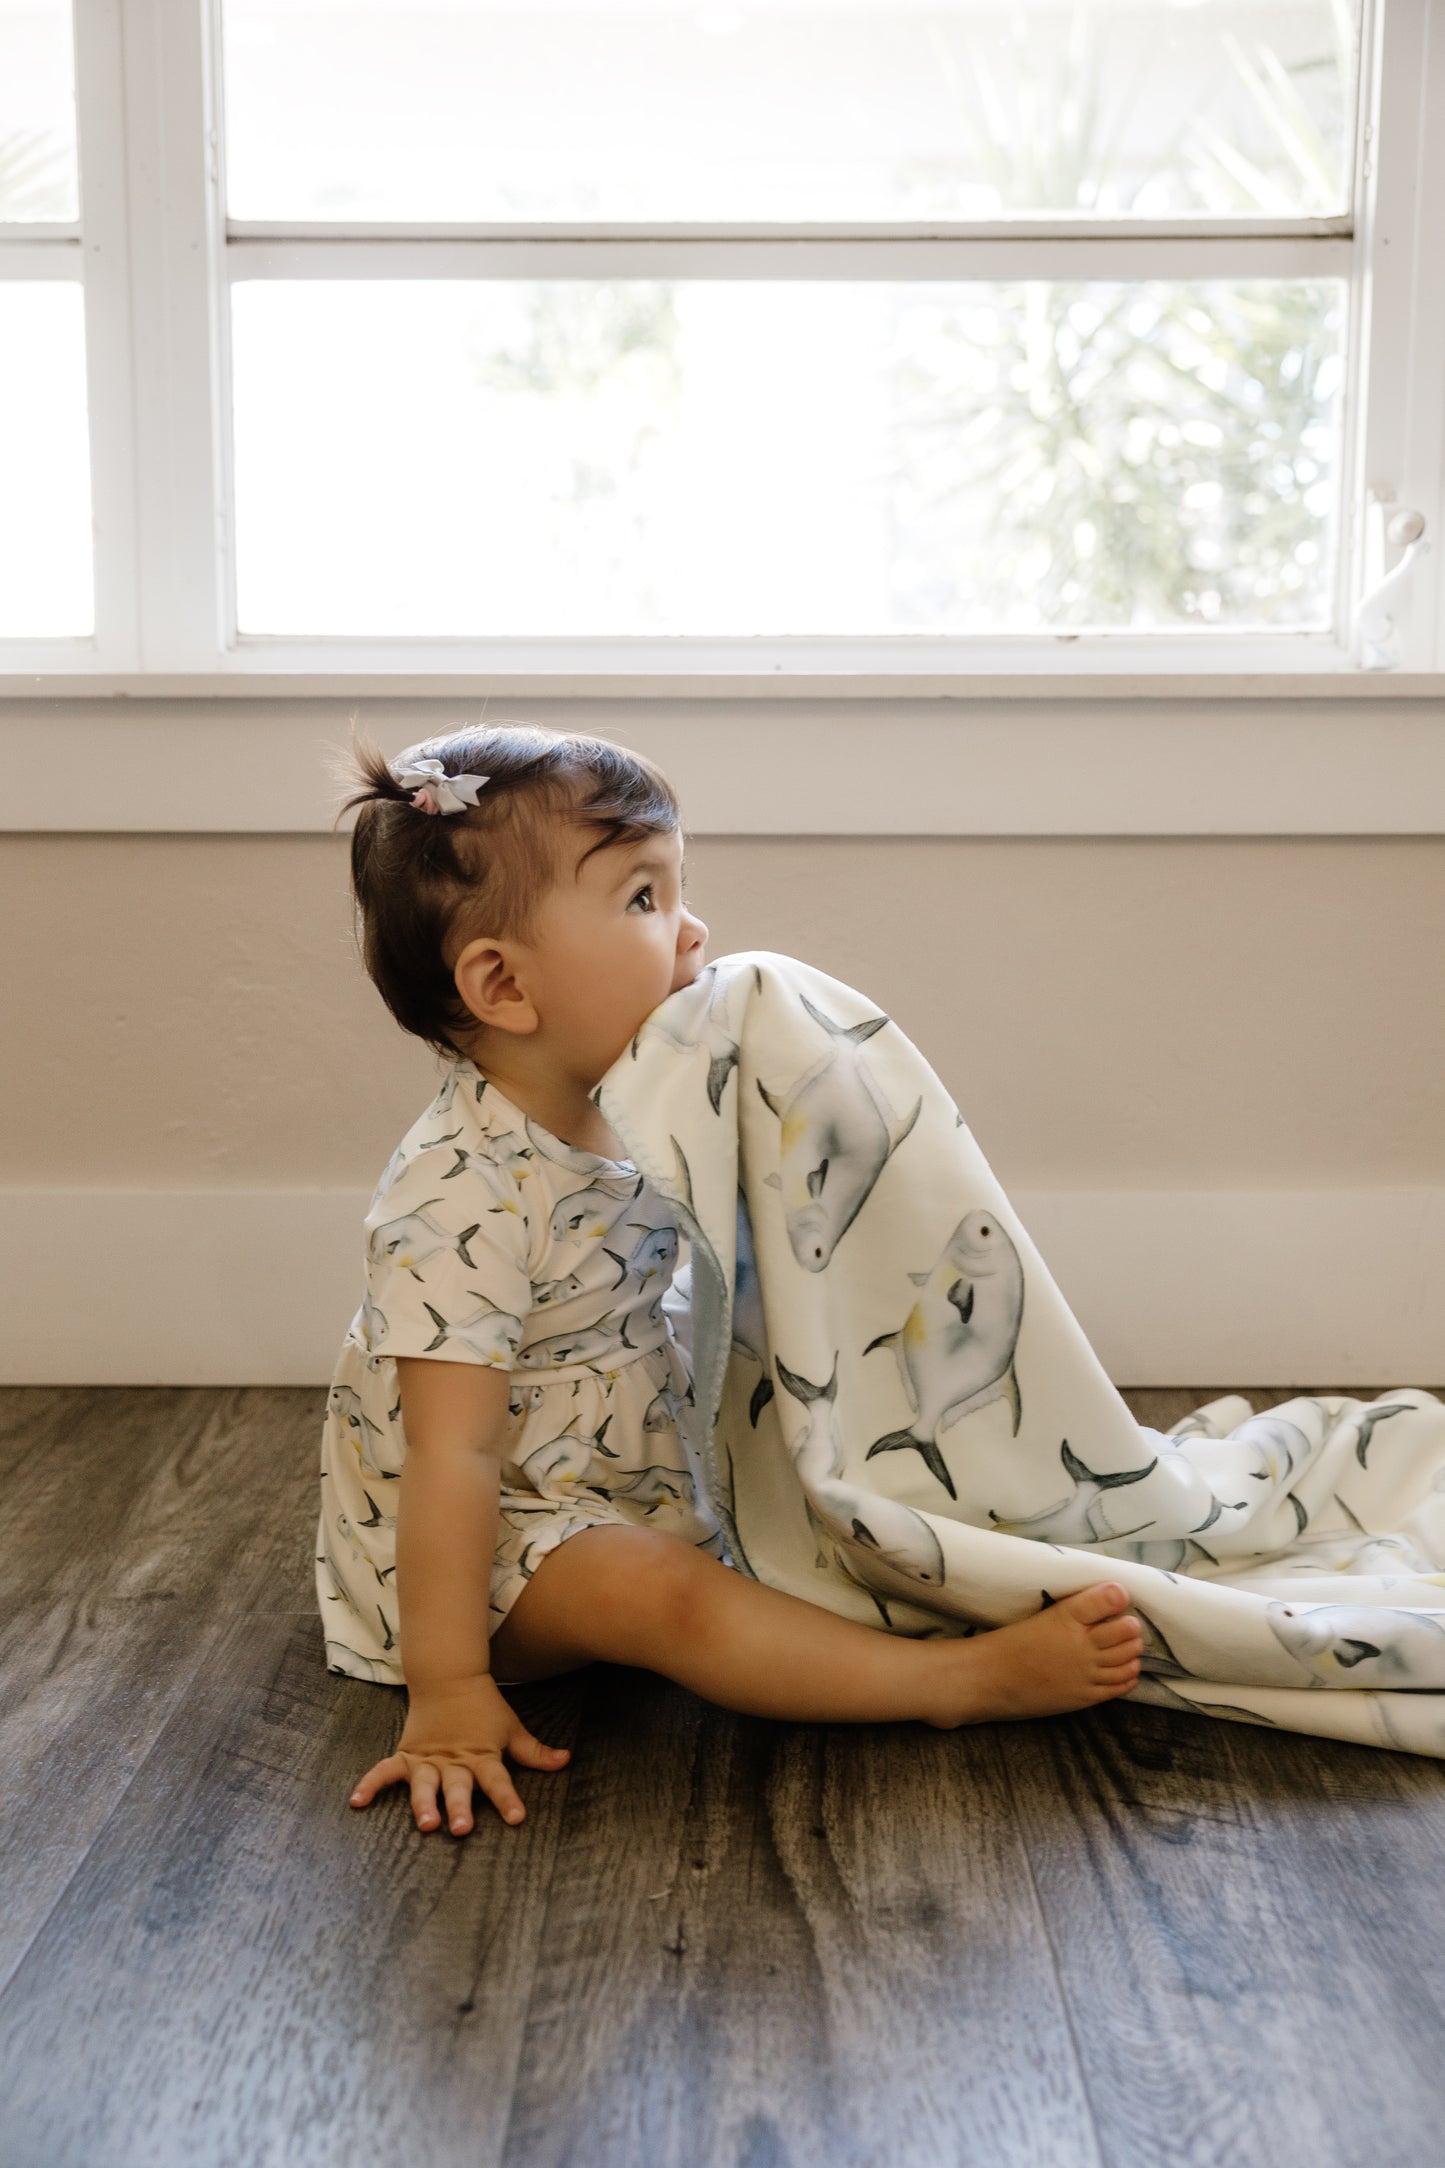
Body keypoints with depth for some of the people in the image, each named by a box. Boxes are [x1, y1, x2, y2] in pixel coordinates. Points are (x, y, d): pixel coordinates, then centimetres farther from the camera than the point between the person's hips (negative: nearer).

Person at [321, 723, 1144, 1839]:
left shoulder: (624, 1125, -2)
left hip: (627, 1485, 10)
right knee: (659, 1590, -31)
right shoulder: (463, 1198, -29)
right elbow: (450, 1460, -30)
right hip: (492, 1544, -10)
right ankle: (969, 1679, -31)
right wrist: (447, 1694, -28)